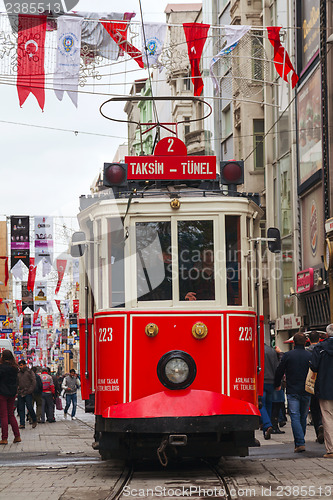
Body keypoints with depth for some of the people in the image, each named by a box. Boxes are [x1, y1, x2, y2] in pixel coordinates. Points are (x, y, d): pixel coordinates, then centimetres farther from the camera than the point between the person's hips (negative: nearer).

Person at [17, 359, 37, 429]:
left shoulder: (30, 372, 0)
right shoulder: (18, 373, 16)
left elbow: (33, 382, -6)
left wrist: (30, 391, -12)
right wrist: (17, 390, 7)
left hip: (28, 393, -6)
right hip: (20, 394, 6)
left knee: (29, 407, -10)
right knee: (21, 409, 2)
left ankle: (34, 421, 10)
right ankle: (22, 424, 4)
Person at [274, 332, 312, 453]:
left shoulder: (287, 355, -4)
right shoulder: (310, 356, 0)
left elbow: (279, 371, 3)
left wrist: (277, 385, 19)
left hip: (292, 392, -2)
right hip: (306, 392, 2)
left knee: (295, 418, -4)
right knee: (303, 418, 15)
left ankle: (300, 443, -17)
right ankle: (300, 441, 24)